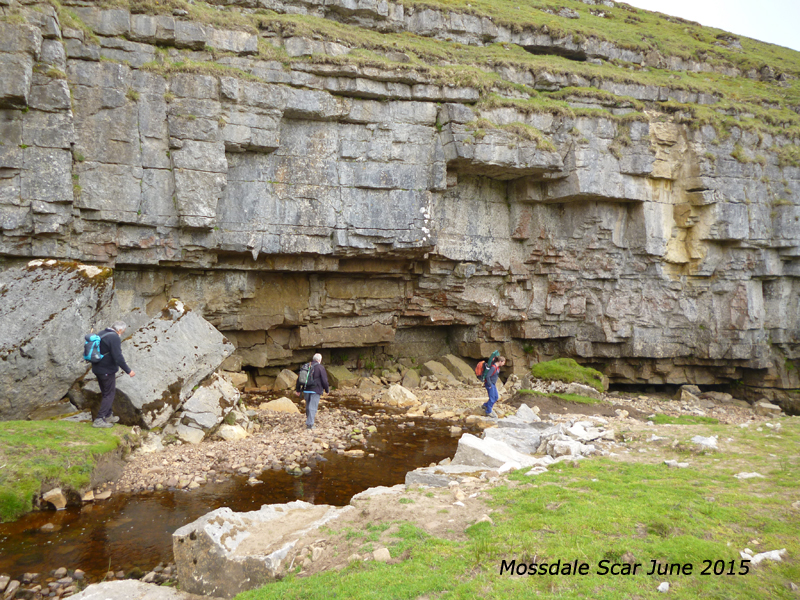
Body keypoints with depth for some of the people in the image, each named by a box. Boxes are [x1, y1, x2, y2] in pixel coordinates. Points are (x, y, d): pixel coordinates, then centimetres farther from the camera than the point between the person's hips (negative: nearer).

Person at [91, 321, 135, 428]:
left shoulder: (101, 334, 10)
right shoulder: (114, 338, -20)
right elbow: (118, 357, -23)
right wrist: (128, 371, -17)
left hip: (97, 369, 9)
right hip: (107, 370, -9)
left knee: (105, 393, 20)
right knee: (109, 394, 0)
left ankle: (107, 416, 31)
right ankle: (99, 419, -2)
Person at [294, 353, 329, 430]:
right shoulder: (320, 368, -7)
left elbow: (299, 379, 14)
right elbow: (324, 380, -7)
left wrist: (297, 389, 21)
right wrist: (327, 390, 6)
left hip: (306, 390, 5)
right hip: (315, 390, -5)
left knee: (308, 405, 19)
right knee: (313, 407, -5)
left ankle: (309, 418, 33)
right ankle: (309, 424, -10)